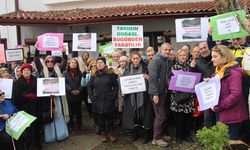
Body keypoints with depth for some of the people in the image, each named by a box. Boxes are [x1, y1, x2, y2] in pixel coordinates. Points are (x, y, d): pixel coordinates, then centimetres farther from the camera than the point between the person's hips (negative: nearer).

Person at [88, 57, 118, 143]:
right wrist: (91, 97, 2)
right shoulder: (94, 74, 7)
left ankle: (111, 132, 18)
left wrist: (114, 96, -7)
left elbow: (116, 85, 1)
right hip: (98, 101, 2)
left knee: (110, 117, 5)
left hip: (109, 100, -2)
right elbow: (90, 87, 11)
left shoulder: (111, 73, 0)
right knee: (101, 118, 9)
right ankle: (103, 133, 20)